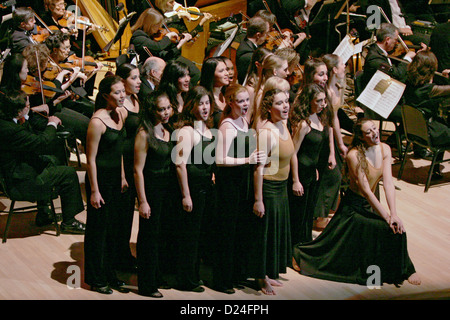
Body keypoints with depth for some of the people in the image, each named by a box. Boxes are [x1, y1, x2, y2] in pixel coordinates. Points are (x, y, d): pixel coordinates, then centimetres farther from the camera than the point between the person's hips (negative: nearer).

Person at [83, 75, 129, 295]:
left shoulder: (121, 114, 5)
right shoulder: (97, 121, -18)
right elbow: (91, 158, -16)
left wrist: (122, 177, 15)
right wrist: (94, 191, -16)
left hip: (115, 176, 8)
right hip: (100, 177, -8)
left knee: (112, 227, 15)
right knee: (98, 228, 3)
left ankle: (109, 274, 27)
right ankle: (95, 279, 16)